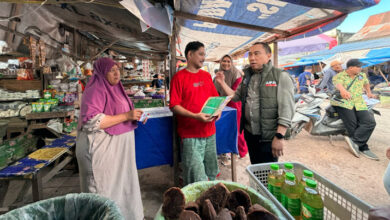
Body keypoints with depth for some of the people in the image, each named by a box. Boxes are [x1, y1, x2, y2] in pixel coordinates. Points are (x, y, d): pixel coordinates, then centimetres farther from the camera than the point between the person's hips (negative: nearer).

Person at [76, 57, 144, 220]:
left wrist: (134, 116, 7)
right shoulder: (96, 91, -15)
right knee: (105, 190, 3)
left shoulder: (114, 88, 12)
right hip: (102, 149, -9)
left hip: (117, 147, 9)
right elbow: (92, 121, -26)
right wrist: (126, 116, -25)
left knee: (120, 184, 19)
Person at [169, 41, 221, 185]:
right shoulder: (179, 77, -6)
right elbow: (174, 106, -11)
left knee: (212, 173, 18)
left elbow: (215, 97, 20)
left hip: (210, 131, 6)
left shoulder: (207, 75, 12)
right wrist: (195, 116, -22)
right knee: (195, 178, 1)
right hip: (190, 134, -6)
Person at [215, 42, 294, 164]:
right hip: (249, 133, 6)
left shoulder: (281, 76, -10)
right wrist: (222, 83, 4)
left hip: (268, 137, -6)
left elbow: (286, 109, -16)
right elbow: (235, 97, 15)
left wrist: (279, 136, -21)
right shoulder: (247, 77, 10)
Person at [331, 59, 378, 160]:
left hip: (359, 104, 6)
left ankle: (354, 141, -21)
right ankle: (363, 148, -9)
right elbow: (338, 83, -22)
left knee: (370, 122, -16)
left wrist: (369, 93, 35)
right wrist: (342, 90, -43)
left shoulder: (362, 75, 18)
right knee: (352, 125, -19)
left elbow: (366, 83, 40)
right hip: (343, 102, -6)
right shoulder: (339, 76, 0)